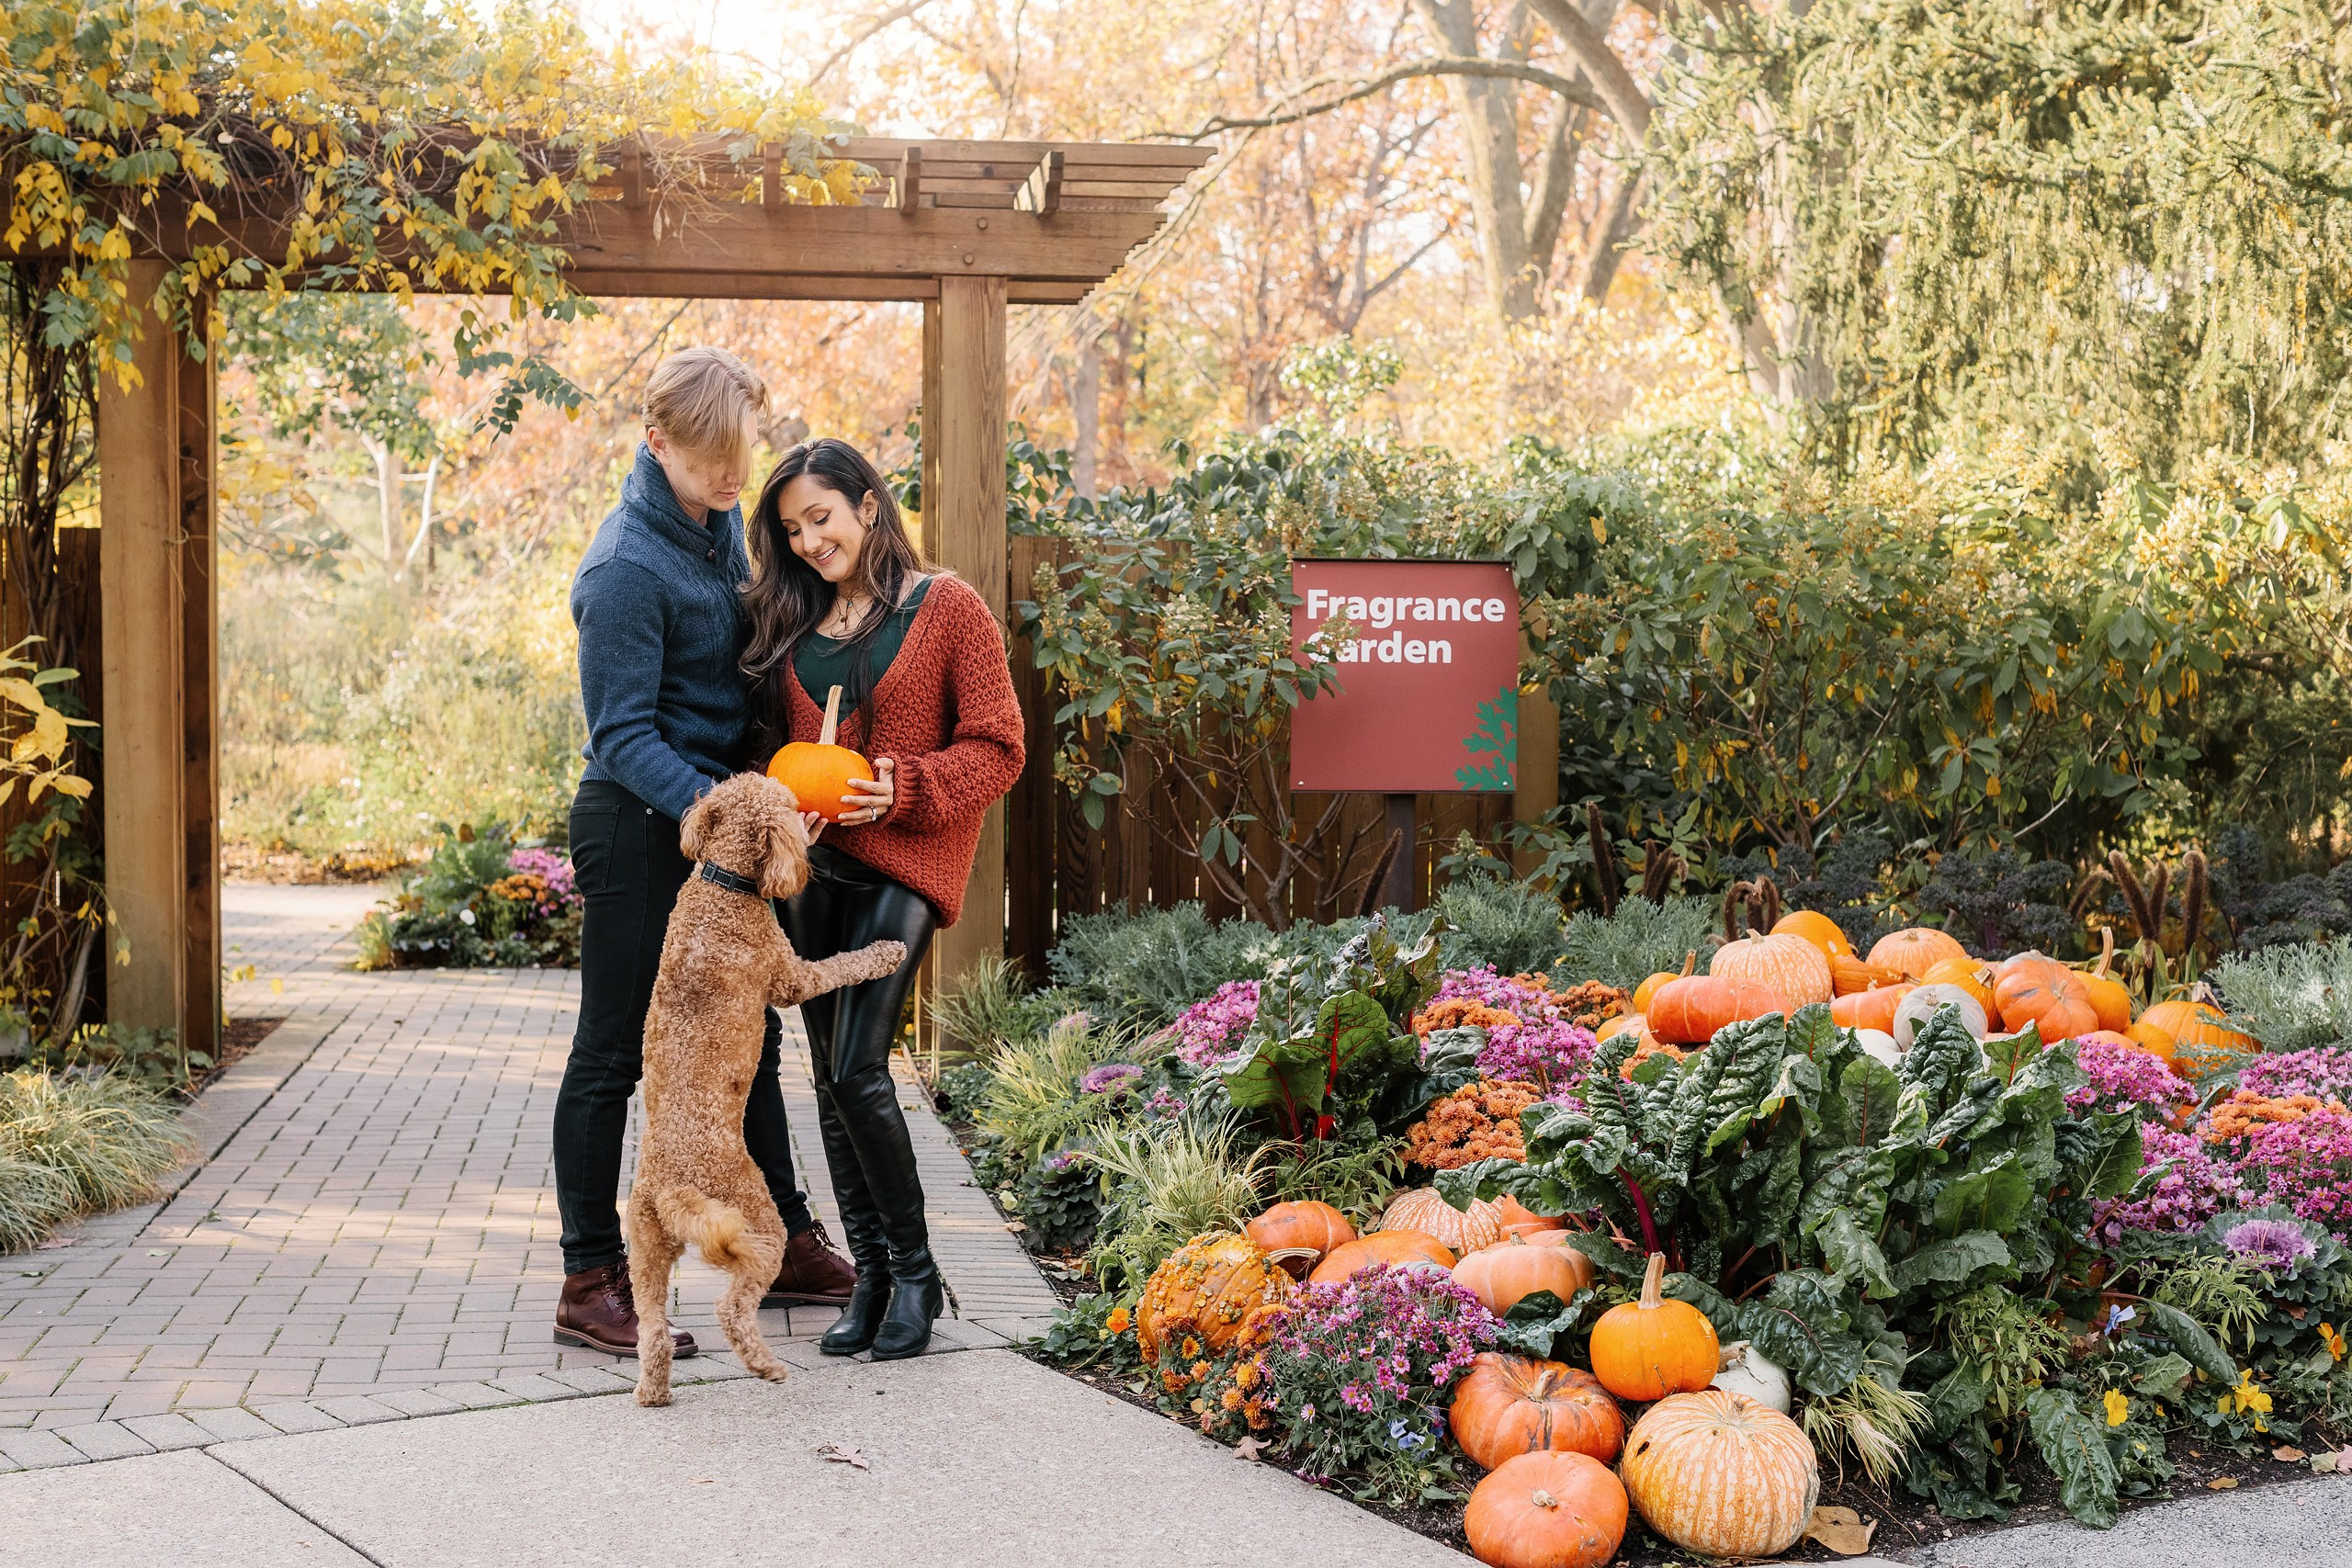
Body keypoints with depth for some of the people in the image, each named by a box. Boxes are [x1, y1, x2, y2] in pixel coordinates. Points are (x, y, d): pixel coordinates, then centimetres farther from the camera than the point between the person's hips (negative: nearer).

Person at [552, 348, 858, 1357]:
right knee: (614, 1055, 0)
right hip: (640, 827, -9)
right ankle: (590, 1283, 8)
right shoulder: (626, 569, -21)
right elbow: (623, 735, -22)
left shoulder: (721, 517, 6)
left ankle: (785, 1246, 28)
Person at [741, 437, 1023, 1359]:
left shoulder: (949, 609, -3)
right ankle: (869, 1272, 18)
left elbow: (997, 749, -5)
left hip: (903, 865, -6)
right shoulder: (794, 619, 14)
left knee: (858, 1069, -13)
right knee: (829, 1074, 7)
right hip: (813, 863, 6)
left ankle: (914, 1272, 4)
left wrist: (904, 787, -18)